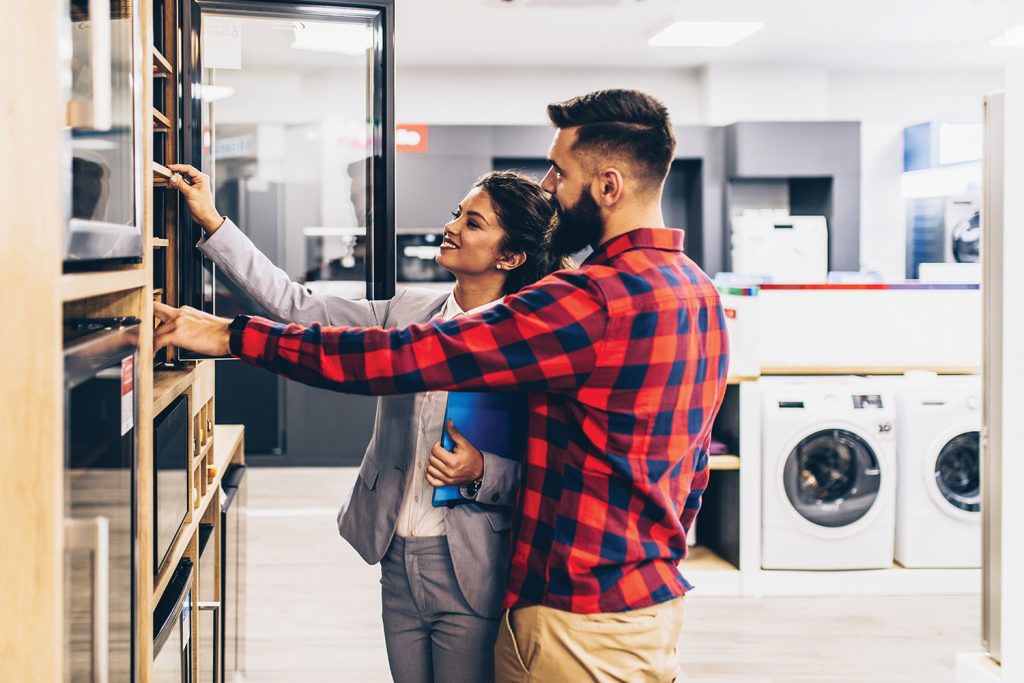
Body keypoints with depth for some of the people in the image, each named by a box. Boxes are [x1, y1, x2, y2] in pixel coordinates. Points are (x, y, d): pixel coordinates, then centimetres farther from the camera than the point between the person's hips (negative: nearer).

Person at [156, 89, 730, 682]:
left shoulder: (596, 299, -23)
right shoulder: (701, 293, 8)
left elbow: (402, 357, -24)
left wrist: (233, 336, -20)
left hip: (581, 621, -9)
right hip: (658, 603, 9)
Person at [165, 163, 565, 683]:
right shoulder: (408, 313, 5)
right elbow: (300, 307, 2)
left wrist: (480, 471, -26)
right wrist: (212, 223, 0)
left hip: (469, 574, -5)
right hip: (398, 560, 5)